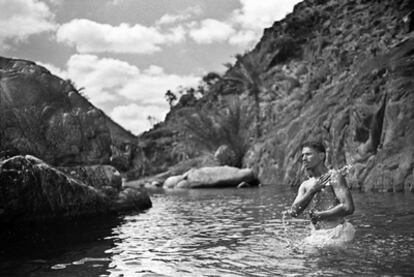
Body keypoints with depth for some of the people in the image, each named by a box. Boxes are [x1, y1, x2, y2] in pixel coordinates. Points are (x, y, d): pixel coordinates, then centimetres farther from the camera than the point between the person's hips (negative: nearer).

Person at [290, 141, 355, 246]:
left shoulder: (334, 176, -7)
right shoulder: (305, 185, 12)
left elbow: (348, 208, -18)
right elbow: (294, 212, -1)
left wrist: (320, 215, -8)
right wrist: (312, 190, -10)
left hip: (337, 235, -6)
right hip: (317, 236, 6)